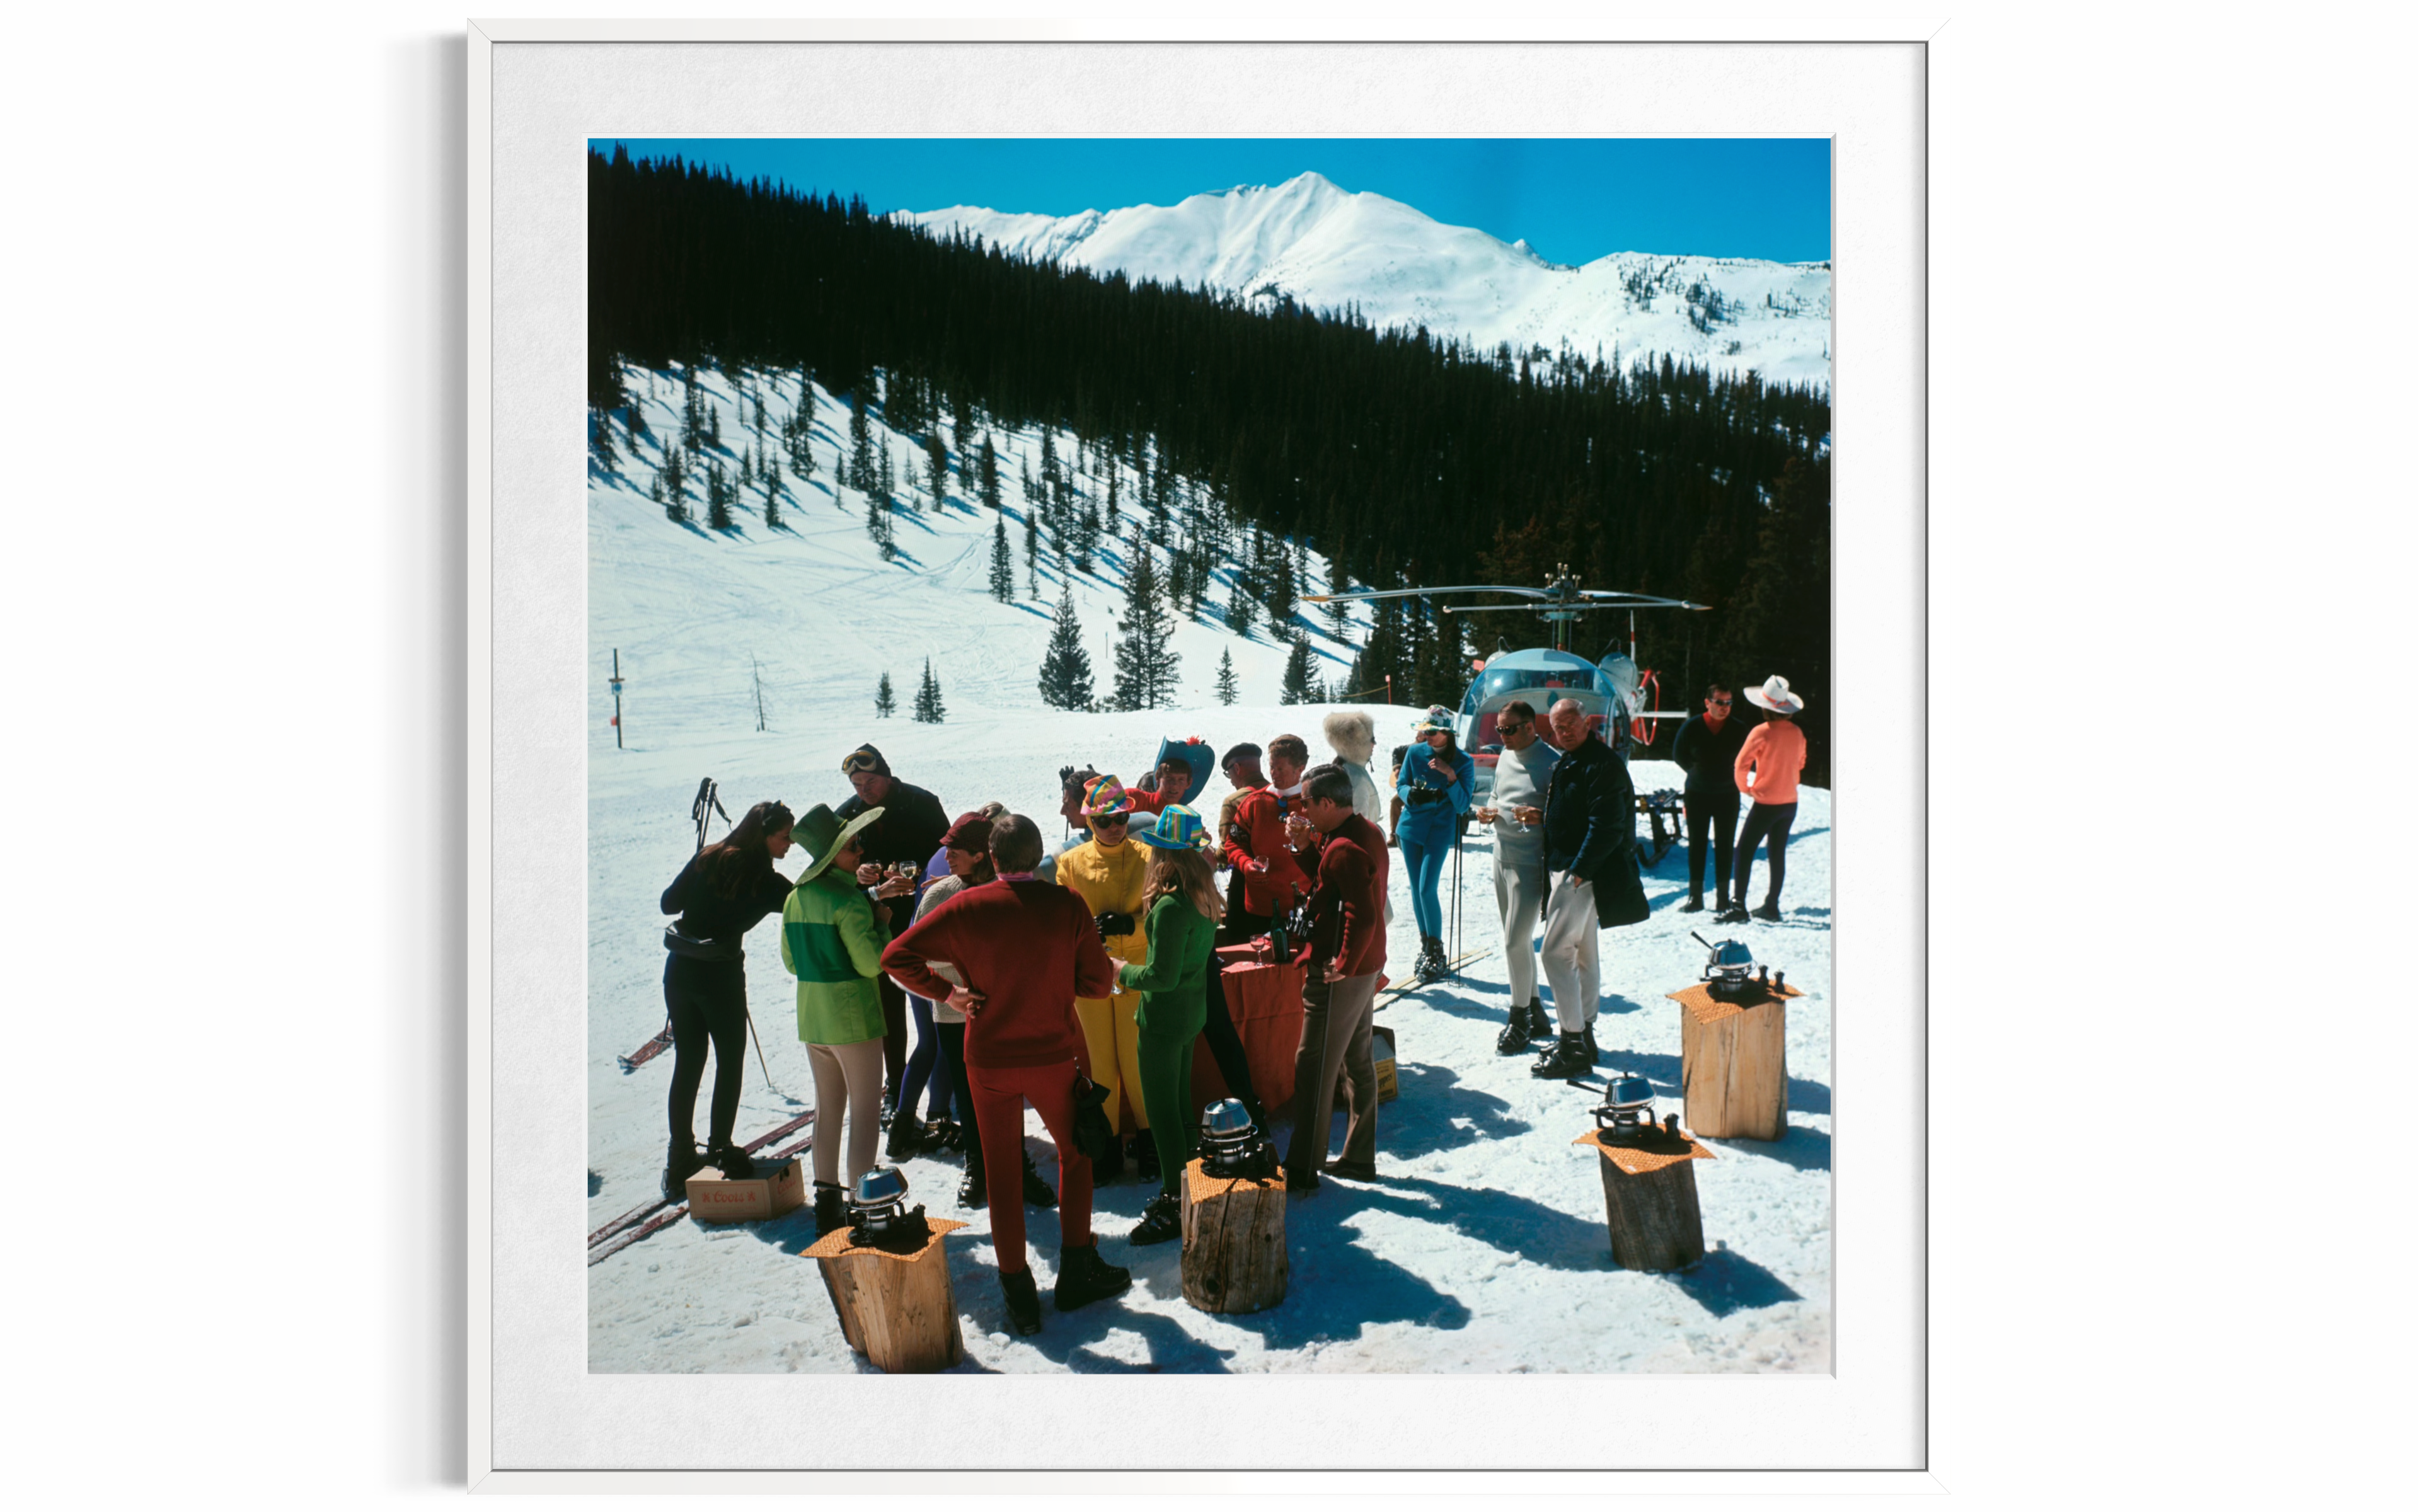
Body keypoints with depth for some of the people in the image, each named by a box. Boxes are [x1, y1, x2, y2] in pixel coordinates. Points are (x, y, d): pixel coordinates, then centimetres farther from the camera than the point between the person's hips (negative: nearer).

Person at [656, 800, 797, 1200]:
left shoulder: (708, 858, 4)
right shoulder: (764, 880, -10)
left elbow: (669, 902, 9)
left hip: (679, 970, 5)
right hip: (720, 974, -5)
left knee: (687, 1063, 13)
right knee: (730, 1062, 12)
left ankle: (680, 1161, 17)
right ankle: (720, 1151, 13)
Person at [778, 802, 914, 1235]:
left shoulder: (795, 900, 6)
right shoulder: (849, 901, -18)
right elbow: (873, 963, -20)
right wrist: (883, 923, -4)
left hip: (811, 1018, 8)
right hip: (854, 1018, -7)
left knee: (827, 1107, 17)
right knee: (865, 1111, 1)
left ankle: (826, 1200, 22)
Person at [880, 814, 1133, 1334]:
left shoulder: (967, 907, -10)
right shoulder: (1067, 906, -10)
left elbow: (897, 956, -10)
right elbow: (1096, 984, -6)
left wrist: (947, 992, -3)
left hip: (989, 1061, 0)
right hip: (1054, 1055, 0)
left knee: (1002, 1172, 13)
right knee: (1075, 1153, 22)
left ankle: (1018, 1293, 19)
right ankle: (1077, 1268, 25)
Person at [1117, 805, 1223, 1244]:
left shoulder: (1170, 906, -27)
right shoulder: (1204, 895, 1)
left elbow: (1163, 976, -24)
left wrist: (1125, 971, -8)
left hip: (1165, 1018, -9)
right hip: (1193, 1012, 9)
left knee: (1161, 1109, 3)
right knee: (1180, 1103, 20)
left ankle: (1174, 1211, 13)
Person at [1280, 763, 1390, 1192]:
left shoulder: (1345, 849, -23)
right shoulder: (1367, 832, 9)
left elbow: (1362, 916, -29)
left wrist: (1342, 965, -21)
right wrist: (1307, 846, 4)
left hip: (1340, 973, -10)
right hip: (1366, 967, 10)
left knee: (1314, 1068, -2)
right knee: (1357, 1061, 16)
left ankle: (1303, 1169, 5)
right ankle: (1360, 1158, 25)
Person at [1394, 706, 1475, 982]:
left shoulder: (1464, 762, -7)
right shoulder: (1415, 753, 0)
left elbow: (1462, 806, -8)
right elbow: (1400, 786, 7)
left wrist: (1451, 777, -21)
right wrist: (1412, 794, -16)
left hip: (1440, 830, -4)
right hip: (1412, 825, 4)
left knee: (1427, 889, -12)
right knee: (1416, 889, 9)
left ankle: (1437, 953, 0)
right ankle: (1425, 946, 23)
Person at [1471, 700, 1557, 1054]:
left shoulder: (1552, 764, -14)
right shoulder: (1506, 757, 11)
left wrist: (1540, 817, -31)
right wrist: (1488, 811, 2)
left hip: (1530, 862, -8)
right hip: (1503, 856, 8)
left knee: (1515, 942, -6)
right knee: (1516, 940, 14)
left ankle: (1519, 1018, 9)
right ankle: (1535, 1014, 26)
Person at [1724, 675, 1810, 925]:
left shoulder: (1762, 732, -14)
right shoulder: (1797, 733, 3)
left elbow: (1741, 764, -15)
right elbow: (1800, 765, 16)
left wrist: (1745, 788, 0)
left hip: (1766, 802, -6)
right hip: (1790, 801, 6)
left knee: (1745, 850, -3)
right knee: (1778, 853, 12)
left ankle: (1738, 906, -9)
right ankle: (1771, 906, 16)